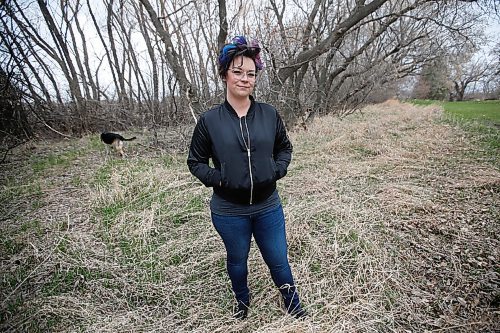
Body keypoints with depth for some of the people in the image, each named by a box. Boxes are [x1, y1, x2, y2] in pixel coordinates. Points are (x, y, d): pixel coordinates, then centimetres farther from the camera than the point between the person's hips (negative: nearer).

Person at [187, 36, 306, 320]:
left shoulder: (270, 114, -5)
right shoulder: (209, 120, -9)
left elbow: (285, 147, 9)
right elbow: (195, 161, 0)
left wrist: (277, 170, -8)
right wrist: (216, 179, -16)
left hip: (268, 207, 1)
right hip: (229, 211, 0)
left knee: (278, 260, 16)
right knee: (237, 260, 22)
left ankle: (293, 302, 46)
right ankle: (243, 301, 53)